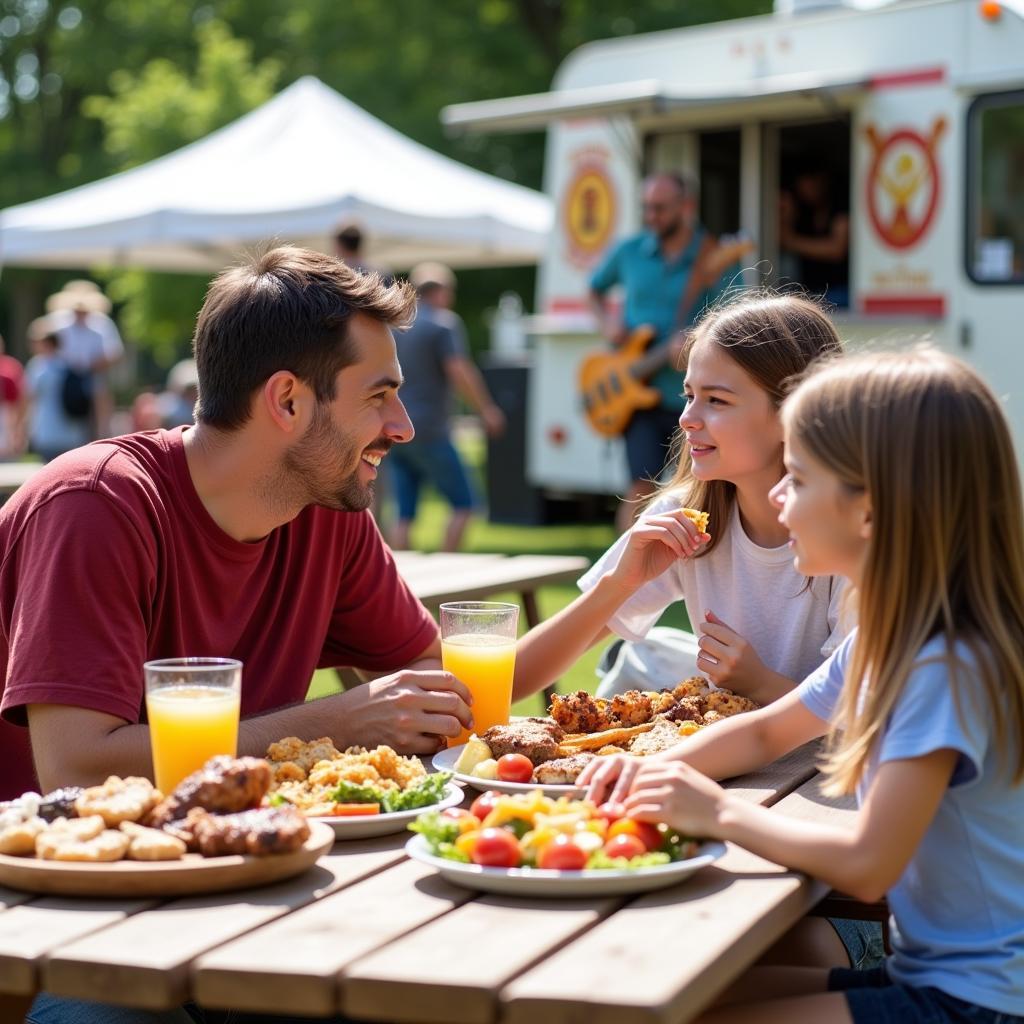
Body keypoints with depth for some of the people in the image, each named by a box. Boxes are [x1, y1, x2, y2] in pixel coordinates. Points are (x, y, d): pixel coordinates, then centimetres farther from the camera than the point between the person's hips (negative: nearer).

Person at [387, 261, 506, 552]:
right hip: (428, 430, -7)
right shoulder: (444, 323, -6)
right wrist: (487, 410, -8)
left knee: (404, 512, 6)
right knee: (462, 504, 3)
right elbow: (459, 371, -16)